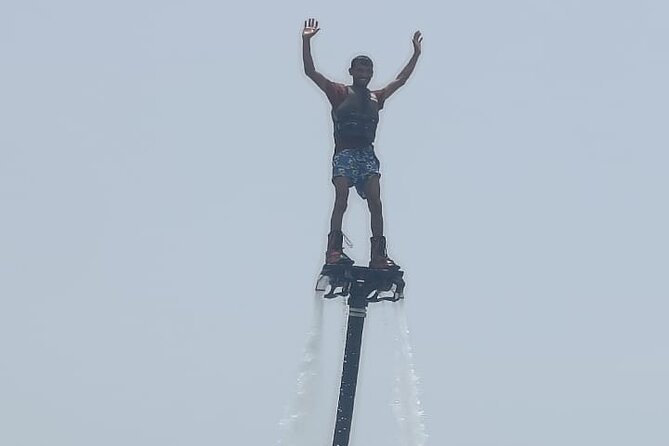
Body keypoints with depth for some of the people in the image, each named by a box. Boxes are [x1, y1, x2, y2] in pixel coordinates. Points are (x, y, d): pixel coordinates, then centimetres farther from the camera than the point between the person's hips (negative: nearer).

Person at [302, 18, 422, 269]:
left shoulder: (376, 98, 20)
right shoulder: (339, 93, 8)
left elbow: (401, 79, 28)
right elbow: (310, 72, 2)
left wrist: (416, 54, 26)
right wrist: (306, 41, -6)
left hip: (367, 154, 4)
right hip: (344, 153, -3)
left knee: (375, 202, -10)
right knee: (341, 199, -19)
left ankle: (378, 254, -12)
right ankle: (334, 250, -23)